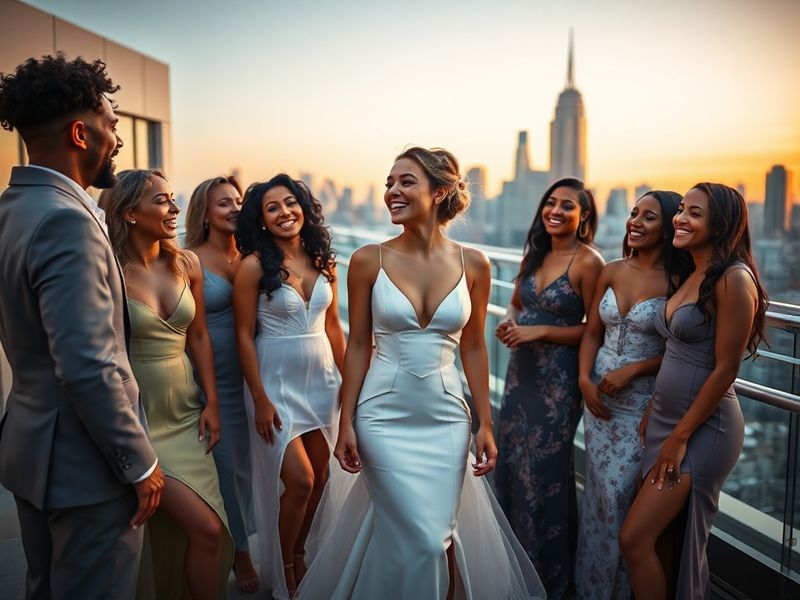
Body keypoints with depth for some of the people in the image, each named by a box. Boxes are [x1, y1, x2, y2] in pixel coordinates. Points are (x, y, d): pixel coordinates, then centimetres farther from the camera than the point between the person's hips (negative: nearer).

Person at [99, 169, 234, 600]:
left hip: (185, 412, 5)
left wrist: (212, 403, 5)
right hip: (138, 417, -5)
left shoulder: (186, 263, 3)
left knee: (176, 529, 9)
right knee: (207, 529, -7)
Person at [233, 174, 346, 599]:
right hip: (276, 382, -5)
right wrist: (260, 400, -14)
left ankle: (298, 555, 36)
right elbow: (244, 335, -11)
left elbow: (333, 326, 10)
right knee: (299, 480, -6)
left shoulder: (323, 262, 3)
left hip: (321, 380, 5)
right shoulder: (254, 266, -11)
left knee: (319, 476, 11)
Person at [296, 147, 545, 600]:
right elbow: (358, 346, -2)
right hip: (384, 415, -1)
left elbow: (473, 347, 4)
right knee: (421, 540, 0)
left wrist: (485, 423, 4)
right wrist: (346, 423, -3)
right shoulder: (369, 260, -7)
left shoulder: (473, 264, -3)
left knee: (437, 536, 8)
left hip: (446, 417, 2)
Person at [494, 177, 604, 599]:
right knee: (512, 460, 16)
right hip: (520, 369, 7)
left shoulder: (588, 262, -14)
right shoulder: (536, 254, 6)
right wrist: (508, 322, -3)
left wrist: (540, 331, -19)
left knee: (545, 470, 5)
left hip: (558, 377, -7)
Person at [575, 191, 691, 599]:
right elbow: (592, 333, 6)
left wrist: (633, 369, -18)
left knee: (624, 493, 0)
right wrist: (584, 378, -7)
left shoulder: (678, 282, -11)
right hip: (599, 396, 4)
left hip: (645, 403, -4)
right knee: (600, 489, 13)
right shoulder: (612, 272, 3)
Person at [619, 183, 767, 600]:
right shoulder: (691, 276, 10)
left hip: (702, 428, -8)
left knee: (634, 538, -6)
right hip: (664, 420, 8)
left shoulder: (733, 279, -16)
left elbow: (725, 368, -18)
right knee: (660, 540, 15)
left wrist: (680, 436, -14)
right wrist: (651, 414, 11)